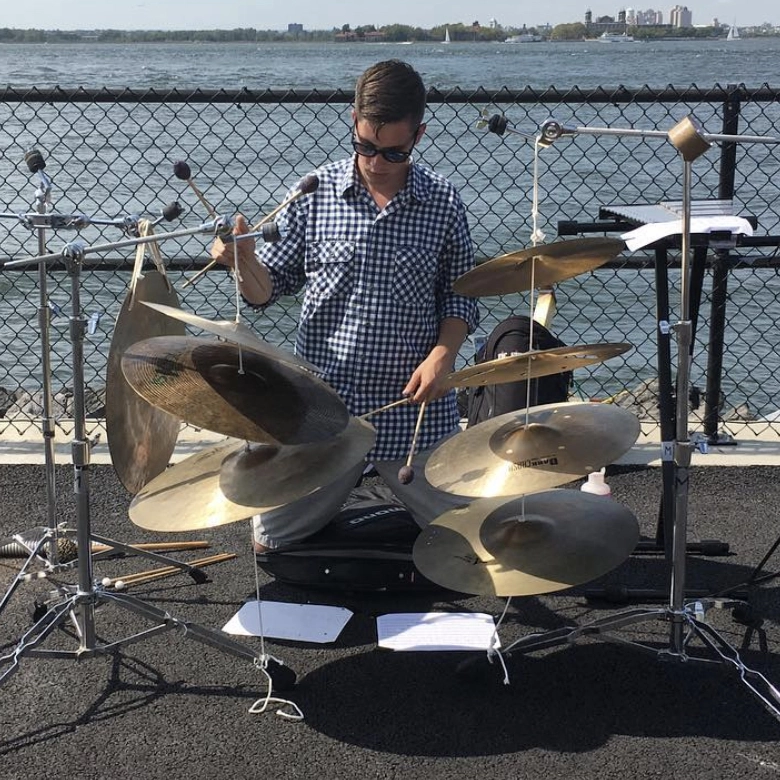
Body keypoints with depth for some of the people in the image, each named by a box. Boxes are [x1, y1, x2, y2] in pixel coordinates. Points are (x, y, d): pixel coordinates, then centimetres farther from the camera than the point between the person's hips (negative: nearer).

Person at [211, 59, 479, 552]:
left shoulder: (443, 203, -3)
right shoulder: (315, 194, -3)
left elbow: (460, 296, 5)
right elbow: (269, 290, 1)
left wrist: (443, 354, -12)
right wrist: (244, 261, -20)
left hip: (415, 408, 0)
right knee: (271, 540, 9)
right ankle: (343, 481, 37)